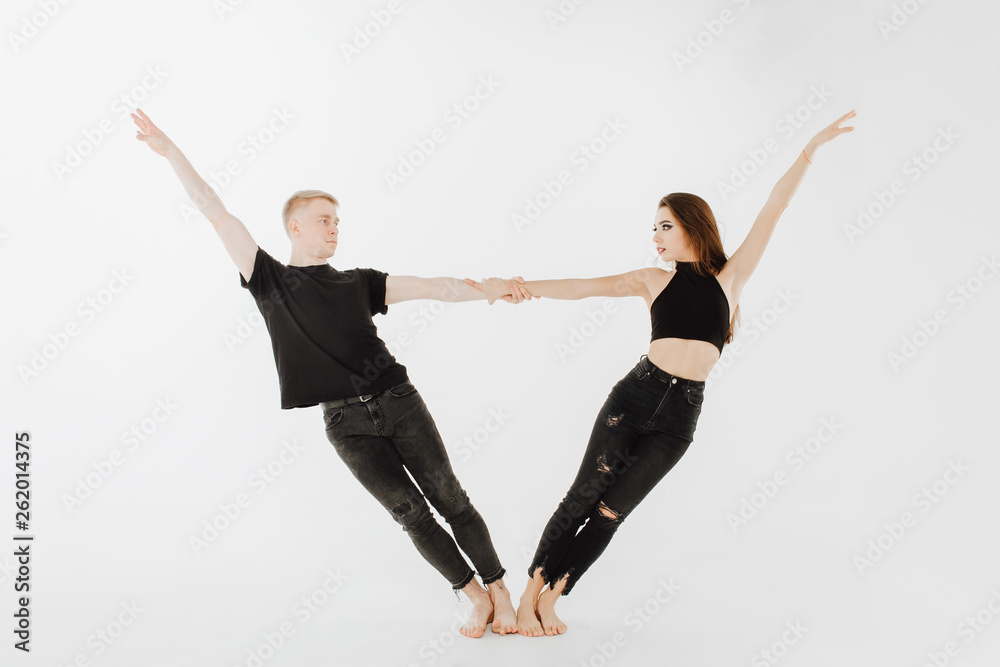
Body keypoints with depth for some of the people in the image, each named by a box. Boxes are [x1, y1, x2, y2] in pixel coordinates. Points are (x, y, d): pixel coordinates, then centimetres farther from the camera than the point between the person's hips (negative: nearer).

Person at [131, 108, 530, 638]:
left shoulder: (359, 283, 13)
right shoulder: (270, 281, 7)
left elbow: (436, 288, 7)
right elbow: (216, 214, 3)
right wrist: (170, 151, 1)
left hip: (398, 400, 2)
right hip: (346, 423, -2)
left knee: (450, 500, 2)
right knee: (411, 514, -1)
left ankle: (500, 593, 15)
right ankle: (475, 598, 15)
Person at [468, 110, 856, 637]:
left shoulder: (728, 278, 10)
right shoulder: (653, 280, 9)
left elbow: (772, 211, 6)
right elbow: (585, 287, -1)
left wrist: (809, 151, 3)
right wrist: (515, 287, -11)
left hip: (681, 414, 0)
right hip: (636, 394, 0)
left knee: (611, 512, 3)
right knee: (583, 495, -3)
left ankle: (551, 597, 16)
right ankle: (529, 595, 8)